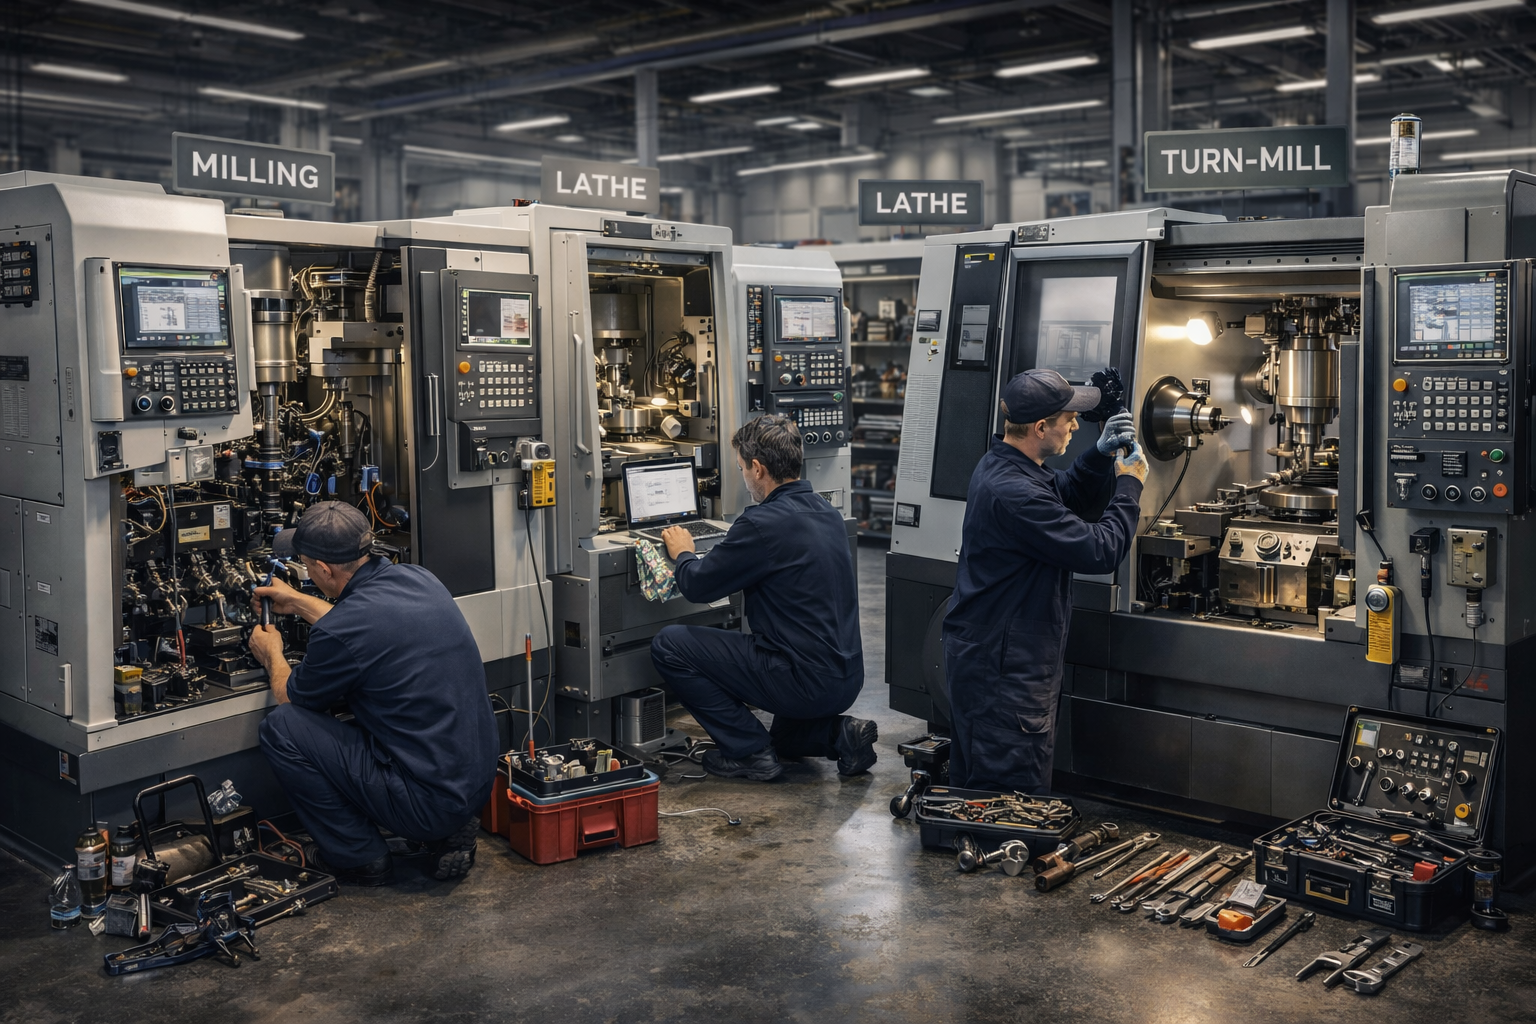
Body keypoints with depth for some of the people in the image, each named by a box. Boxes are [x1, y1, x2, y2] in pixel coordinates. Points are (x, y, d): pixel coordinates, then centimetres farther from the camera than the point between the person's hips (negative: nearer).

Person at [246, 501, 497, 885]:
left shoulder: (338, 633, -20)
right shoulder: (417, 578, 2)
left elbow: (291, 699, 3)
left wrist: (272, 655, 24)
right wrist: (297, 602, 37)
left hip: (428, 803, -8)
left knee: (280, 728, -3)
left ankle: (358, 857, 9)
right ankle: (448, 835, 18)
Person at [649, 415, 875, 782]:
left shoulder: (764, 523, -19)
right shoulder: (827, 513, 8)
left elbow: (698, 586, -10)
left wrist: (683, 554, 13)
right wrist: (697, 557, 30)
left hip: (804, 680, -9)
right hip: (847, 680, 9)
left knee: (668, 646, -2)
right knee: (784, 737, 39)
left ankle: (748, 751, 2)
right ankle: (839, 734, 10)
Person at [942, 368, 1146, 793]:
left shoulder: (1000, 463, 7)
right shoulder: (1014, 494, -27)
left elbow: (1065, 497, 23)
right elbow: (1099, 552, -23)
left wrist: (1101, 455, 6)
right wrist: (1129, 485, -9)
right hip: (1003, 673, -11)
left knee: (974, 784, 19)